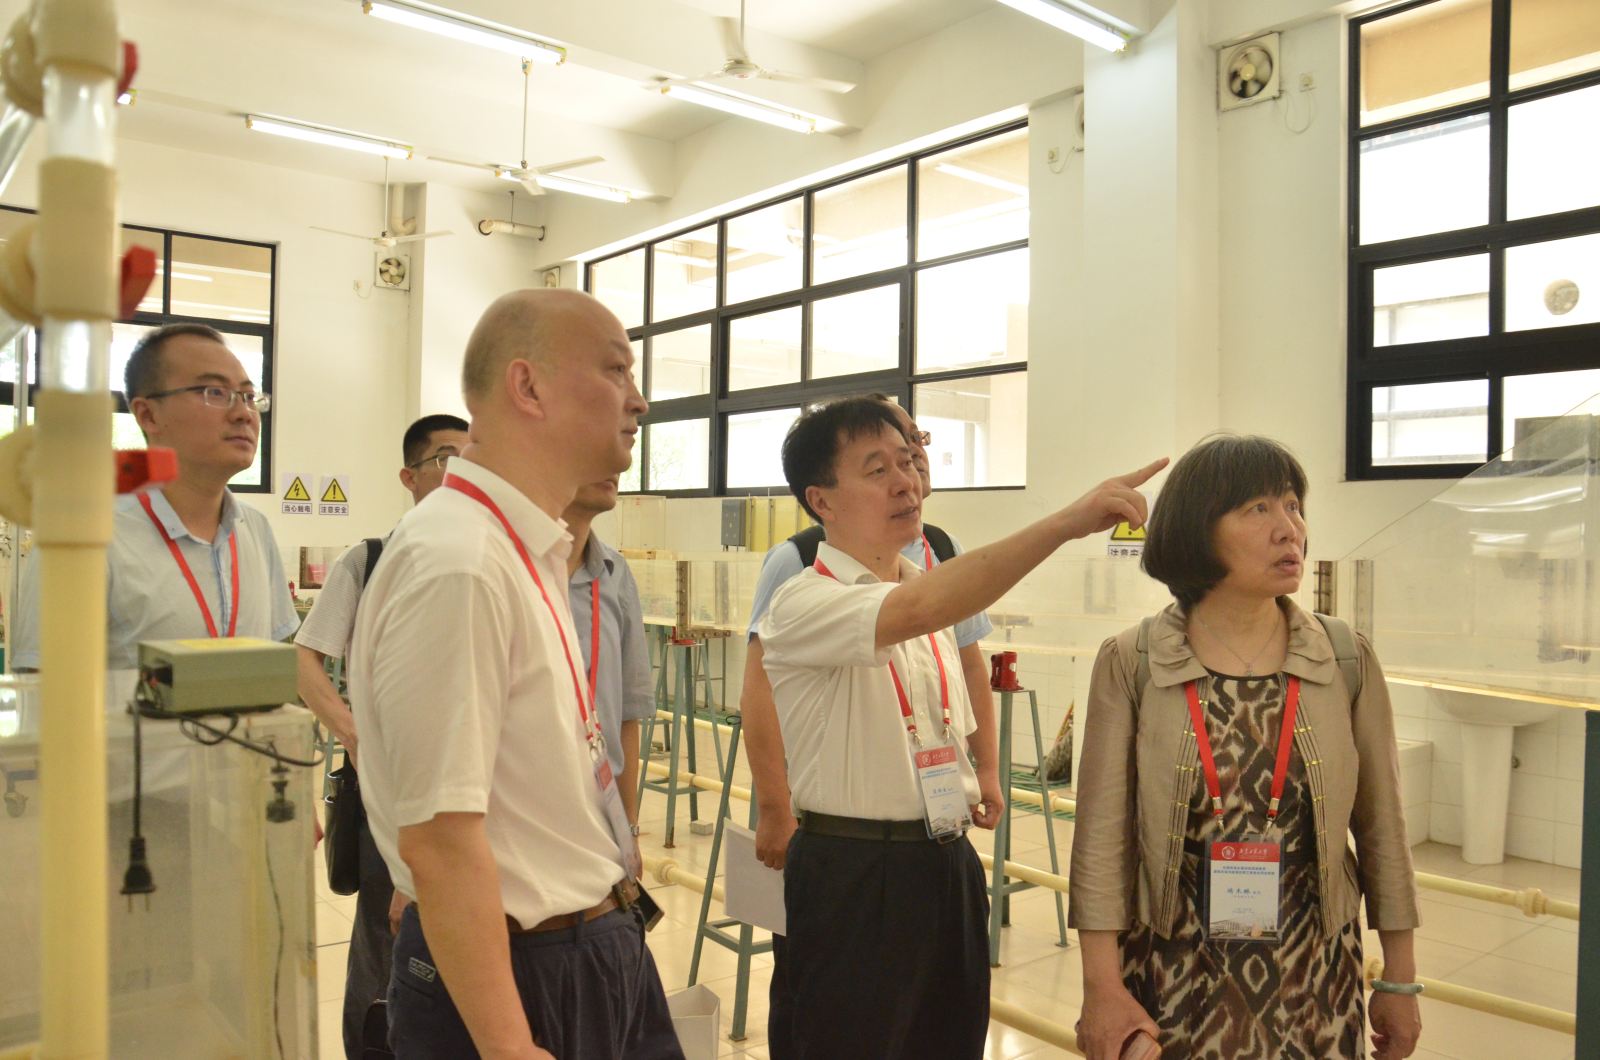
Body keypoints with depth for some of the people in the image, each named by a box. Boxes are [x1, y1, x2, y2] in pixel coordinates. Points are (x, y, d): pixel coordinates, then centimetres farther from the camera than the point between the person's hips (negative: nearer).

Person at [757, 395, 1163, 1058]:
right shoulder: (804, 604, -16)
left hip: (949, 864, 7)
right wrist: (1065, 523, -41)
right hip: (852, 873, -7)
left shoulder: (931, 589, 10)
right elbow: (916, 610, -36)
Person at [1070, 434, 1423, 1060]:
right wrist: (1101, 986, -10)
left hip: (1314, 984, 2)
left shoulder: (1347, 661, -3)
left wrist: (1399, 982, 8)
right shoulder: (1130, 663, -9)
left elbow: (1380, 828, 3)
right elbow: (1103, 834, -9)